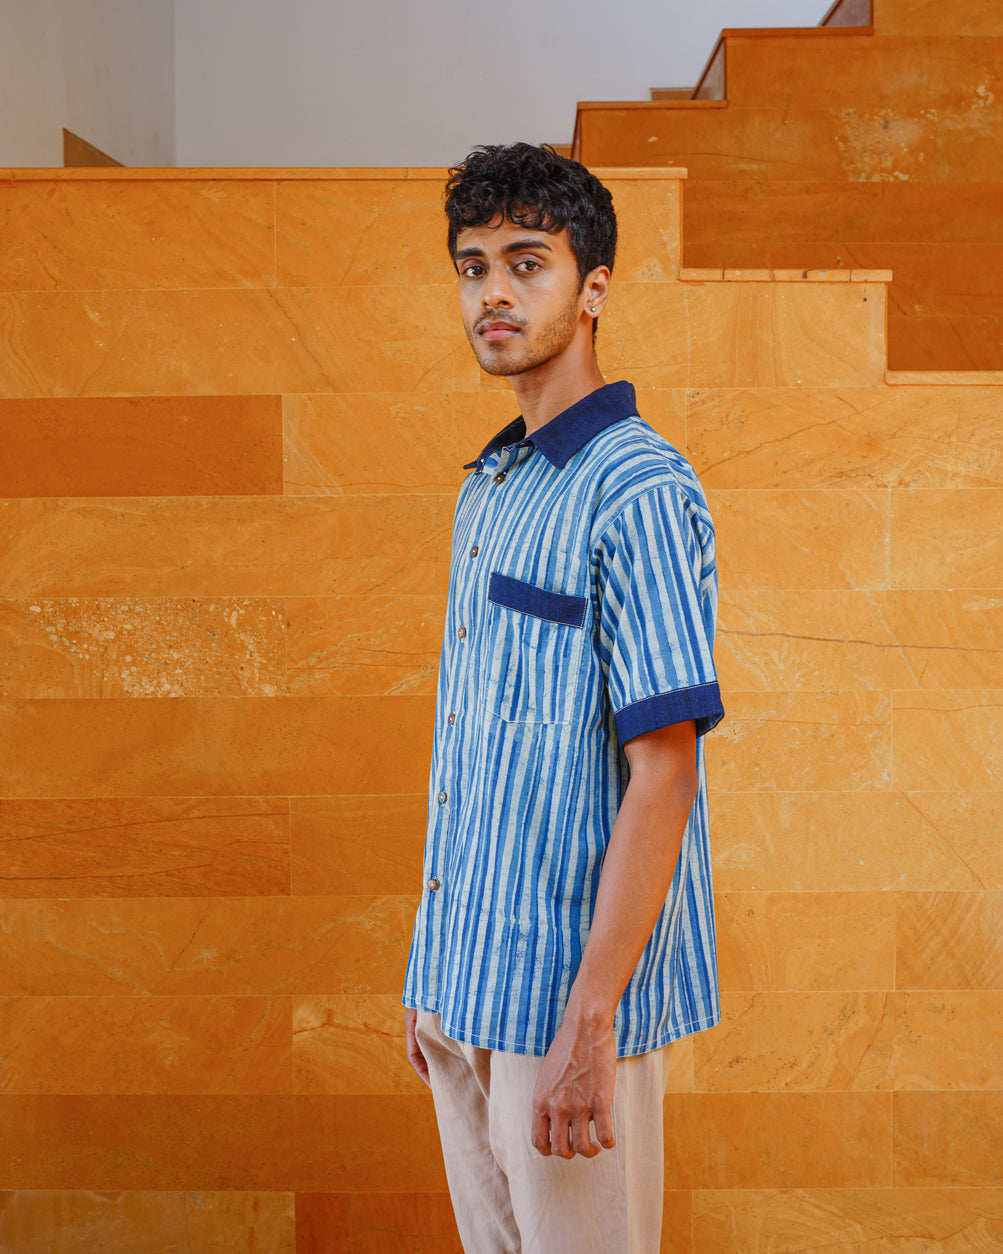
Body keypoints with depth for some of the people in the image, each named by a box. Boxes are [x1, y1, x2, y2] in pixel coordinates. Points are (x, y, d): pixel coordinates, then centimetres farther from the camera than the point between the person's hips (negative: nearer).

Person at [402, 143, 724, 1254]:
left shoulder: (638, 493, -15)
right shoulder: (487, 487, 12)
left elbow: (661, 777, -19)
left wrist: (587, 1026, -22)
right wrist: (432, 973, 15)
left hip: (575, 989, -8)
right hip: (468, 982, 8)